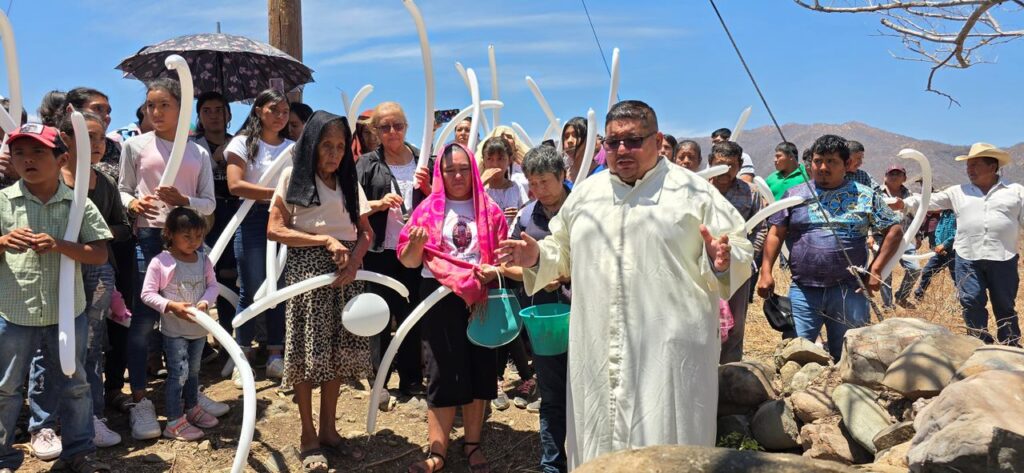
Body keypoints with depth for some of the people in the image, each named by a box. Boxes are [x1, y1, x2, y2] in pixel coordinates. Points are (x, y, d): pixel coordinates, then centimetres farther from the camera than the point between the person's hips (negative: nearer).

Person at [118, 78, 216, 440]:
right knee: (144, 317, -4)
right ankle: (140, 401, 6)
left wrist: (183, 200, -14)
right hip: (149, 236, -2)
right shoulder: (136, 145, 3)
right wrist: (133, 203, -17)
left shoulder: (198, 153, 8)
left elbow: (209, 203, 6)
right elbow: (122, 190, 5)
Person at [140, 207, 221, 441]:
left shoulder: (204, 261, 1)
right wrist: (171, 306, -25)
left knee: (193, 370, 20)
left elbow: (213, 285, 2)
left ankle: (192, 408, 38)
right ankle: (175, 421, 4)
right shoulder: (160, 262, -14)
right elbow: (147, 294, -13)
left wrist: (205, 301, -18)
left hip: (199, 327, 6)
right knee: (178, 372, -5)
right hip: (174, 329, -5)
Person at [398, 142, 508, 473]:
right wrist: (416, 243, -22)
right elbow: (409, 261, -1)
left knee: (479, 370, 7)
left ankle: (473, 444, 22)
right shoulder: (429, 208, 3)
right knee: (444, 372, 0)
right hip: (439, 297, -1)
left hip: (481, 298, 1)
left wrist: (493, 271, -16)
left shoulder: (490, 210, 5)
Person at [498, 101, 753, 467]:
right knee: (600, 439, 13)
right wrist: (538, 256, 3)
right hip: (599, 351, 4)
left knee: (664, 444, 0)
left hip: (669, 348, -4)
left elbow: (741, 252, -1)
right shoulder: (585, 193, 14)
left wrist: (722, 261, -22)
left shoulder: (694, 192, 1)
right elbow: (565, 253, 22)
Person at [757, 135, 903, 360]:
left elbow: (894, 230, 6)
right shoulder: (795, 195, 7)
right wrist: (766, 272, -5)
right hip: (803, 291, 0)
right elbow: (776, 234, 6)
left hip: (849, 292, 0)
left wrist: (875, 270, -2)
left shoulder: (865, 196, 5)